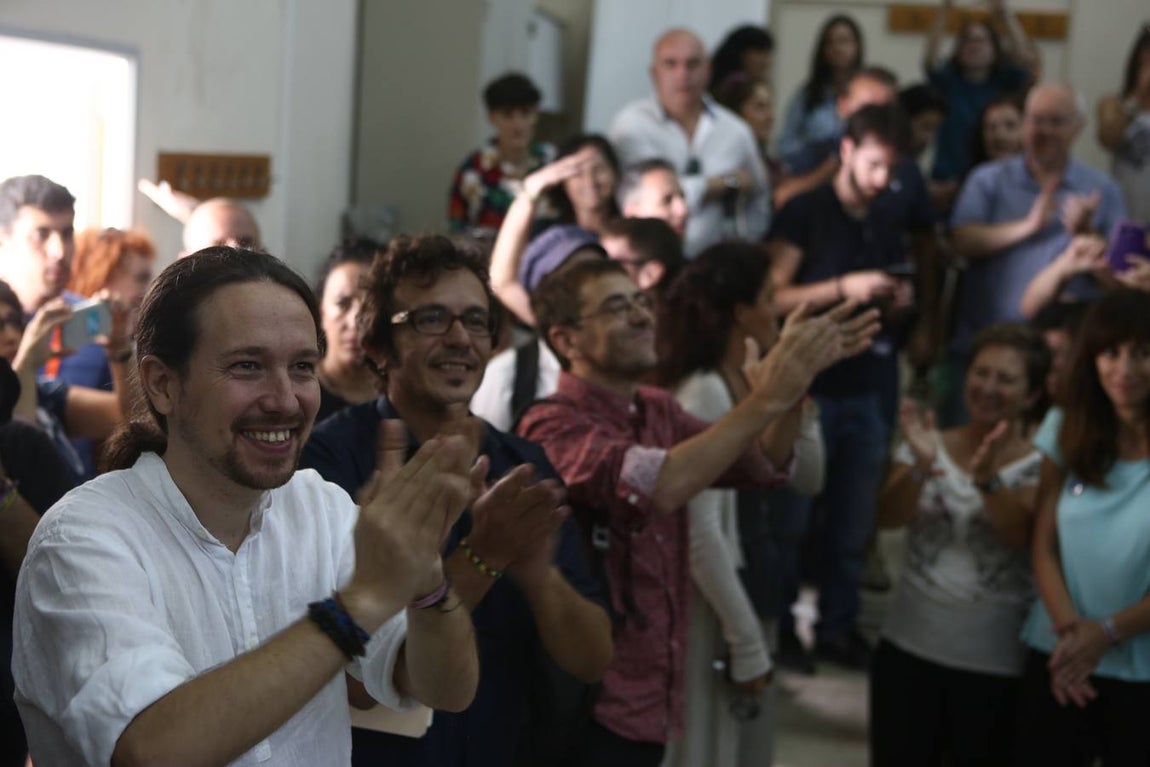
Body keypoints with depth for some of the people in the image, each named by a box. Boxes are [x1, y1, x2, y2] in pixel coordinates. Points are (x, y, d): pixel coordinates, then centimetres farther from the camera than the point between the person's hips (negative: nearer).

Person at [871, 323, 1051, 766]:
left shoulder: (1040, 465, -3)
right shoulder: (929, 446, 2)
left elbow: (1022, 536, -19)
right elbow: (888, 518, -11)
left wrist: (987, 480, -36)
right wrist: (921, 467, -29)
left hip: (995, 661, -2)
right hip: (909, 645, 2)